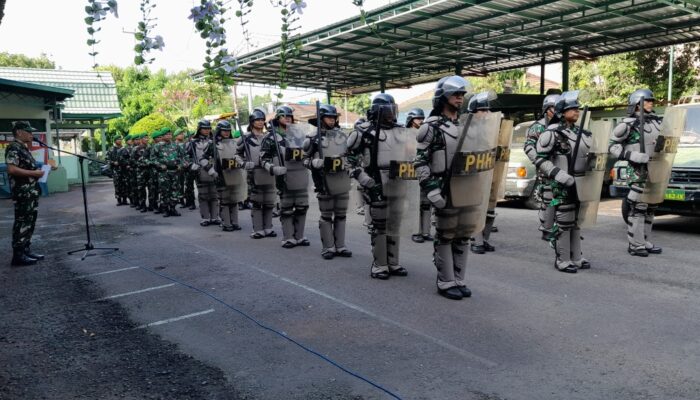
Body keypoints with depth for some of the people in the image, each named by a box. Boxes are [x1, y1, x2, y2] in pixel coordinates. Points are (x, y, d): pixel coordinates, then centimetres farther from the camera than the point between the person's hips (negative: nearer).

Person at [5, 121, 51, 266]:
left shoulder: (24, 148, 17)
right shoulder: (13, 148, -13)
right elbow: (11, 169, -24)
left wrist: (37, 171, 11)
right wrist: (33, 173, -19)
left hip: (31, 192, 10)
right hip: (23, 193, -10)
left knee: (29, 223, 13)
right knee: (22, 223, -7)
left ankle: (26, 251, 20)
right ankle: (18, 255, -2)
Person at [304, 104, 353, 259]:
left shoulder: (343, 135, 9)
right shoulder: (314, 137, -4)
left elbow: (350, 153, 22)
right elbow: (305, 159, -2)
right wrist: (316, 163, -18)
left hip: (343, 178, 4)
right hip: (325, 180, -4)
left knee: (341, 215, 9)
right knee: (326, 216, 4)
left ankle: (340, 246, 17)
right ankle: (328, 247, 12)